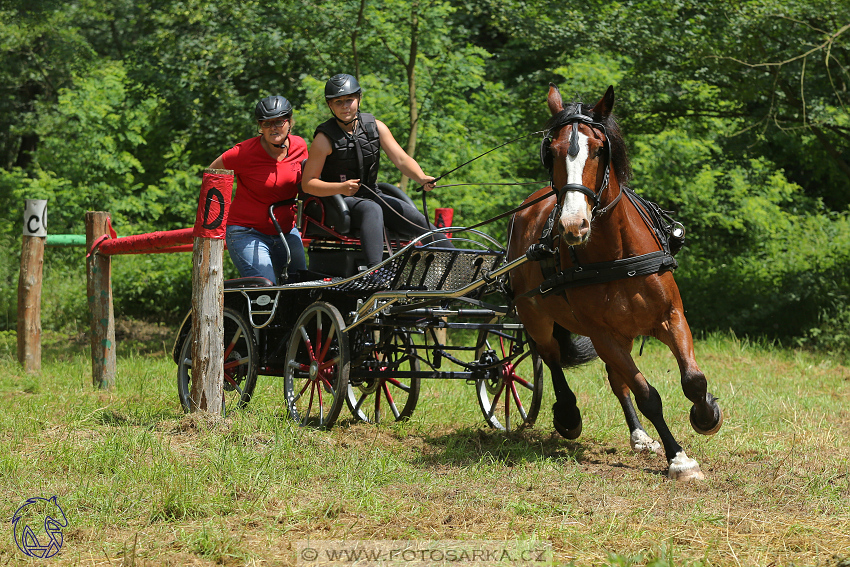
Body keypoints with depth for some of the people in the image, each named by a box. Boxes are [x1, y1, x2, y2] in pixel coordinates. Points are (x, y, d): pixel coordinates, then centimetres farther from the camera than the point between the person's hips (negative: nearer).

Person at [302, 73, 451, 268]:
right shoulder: (325, 138, -9)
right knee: (373, 210, -37)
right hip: (338, 200, -5)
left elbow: (401, 159, -4)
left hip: (372, 195, 5)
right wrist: (341, 188, -28)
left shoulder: (375, 127, 2)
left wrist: (422, 178, -25)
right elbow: (308, 183, -11)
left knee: (418, 220, -17)